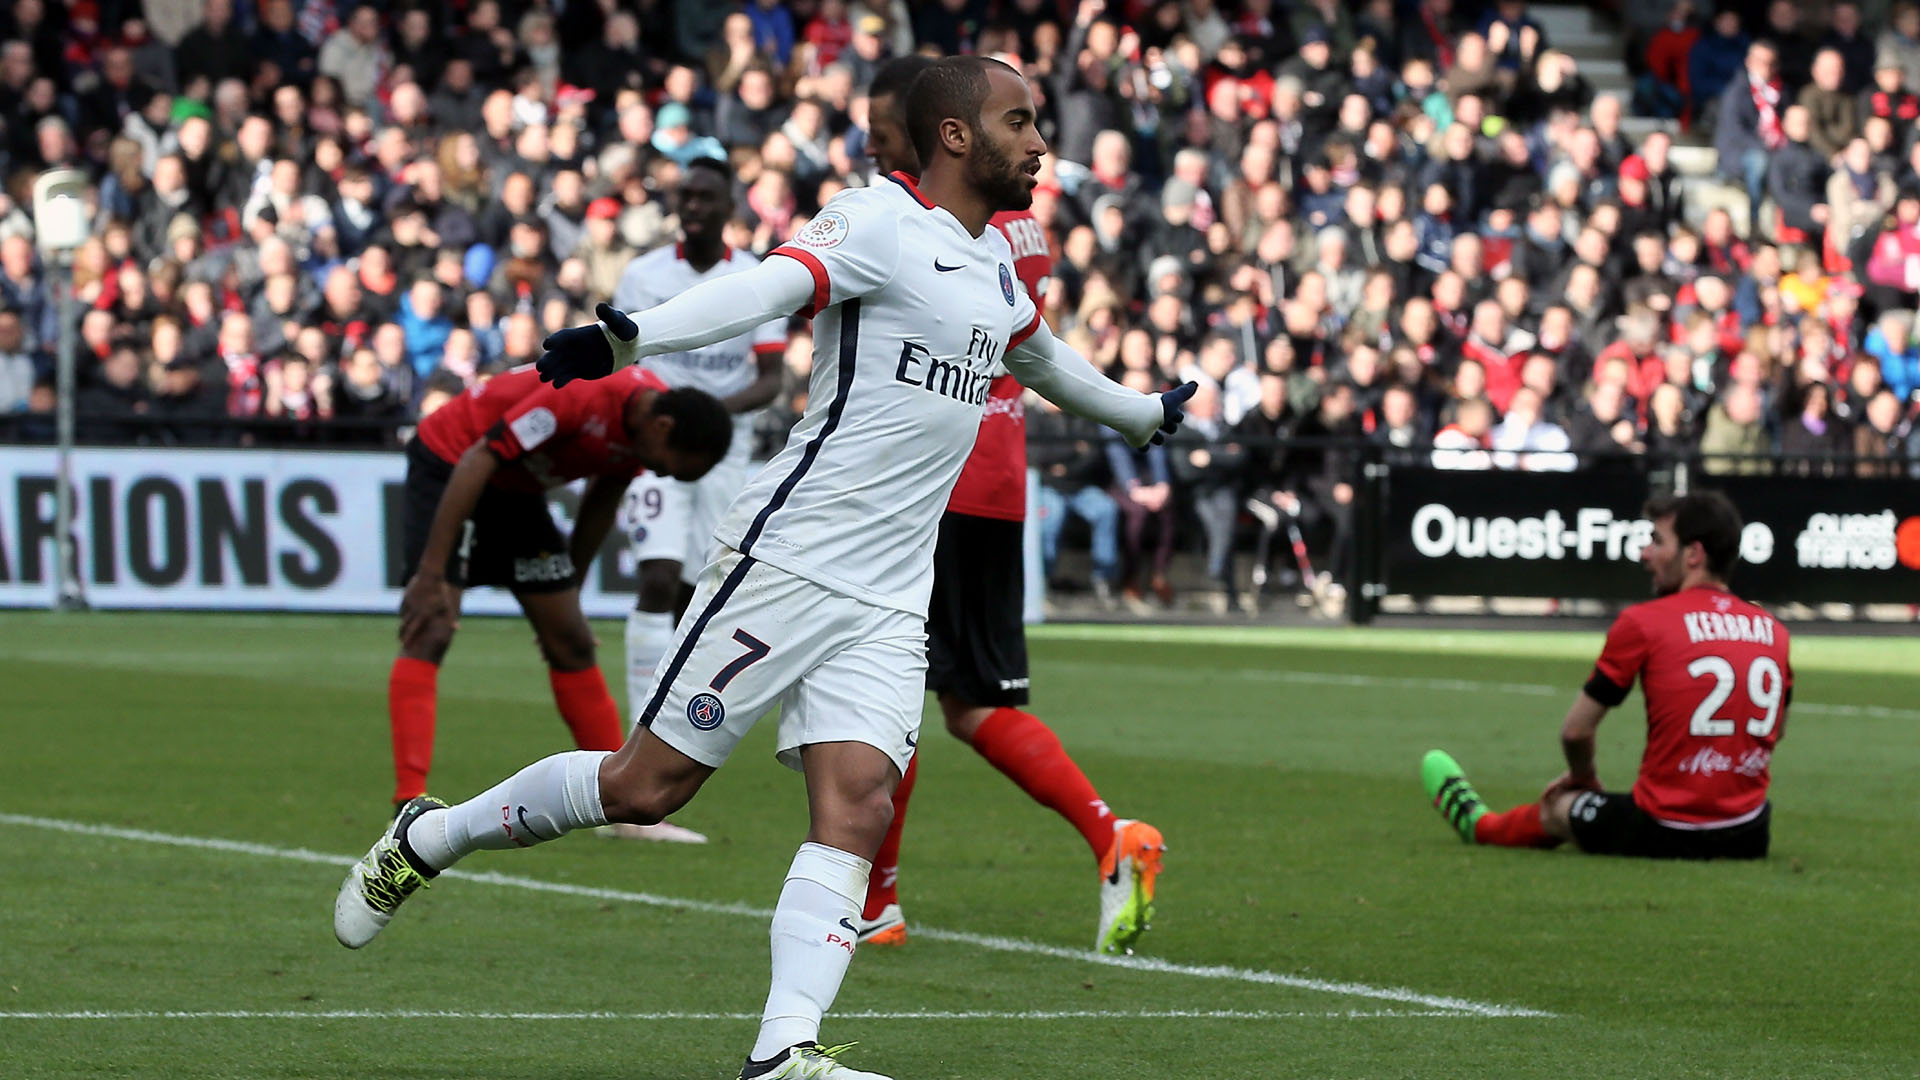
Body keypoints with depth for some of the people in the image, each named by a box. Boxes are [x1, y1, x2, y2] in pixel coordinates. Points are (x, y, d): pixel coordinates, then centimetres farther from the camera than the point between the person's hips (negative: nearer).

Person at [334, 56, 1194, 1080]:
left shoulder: (993, 262, 16)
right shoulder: (878, 224, -10)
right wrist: (629, 337, -44)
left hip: (888, 606, 7)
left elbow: (1043, 356, 38)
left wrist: (1146, 413, 53)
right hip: (788, 561, -7)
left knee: (856, 806, -12)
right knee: (645, 784, -4)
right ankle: (429, 836, 17)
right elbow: (769, 286, -28)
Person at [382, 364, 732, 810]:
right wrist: (430, 575, -33)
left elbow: (602, 500, 11)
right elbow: (475, 464, -33)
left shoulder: (647, 423, -8)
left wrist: (570, 589, 17)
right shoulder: (584, 395, -34)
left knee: (572, 643, 8)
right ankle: (409, 801, -26)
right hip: (448, 467, -8)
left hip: (518, 489, 8)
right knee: (430, 634, -22)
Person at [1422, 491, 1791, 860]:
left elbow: (1576, 730, 0)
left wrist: (1583, 777, 21)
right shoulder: (1772, 631, 5)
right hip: (1748, 840, 3)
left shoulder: (1641, 622, -8)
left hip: (1663, 836, -3)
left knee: (1557, 808, 26)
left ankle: (1478, 823, 55)